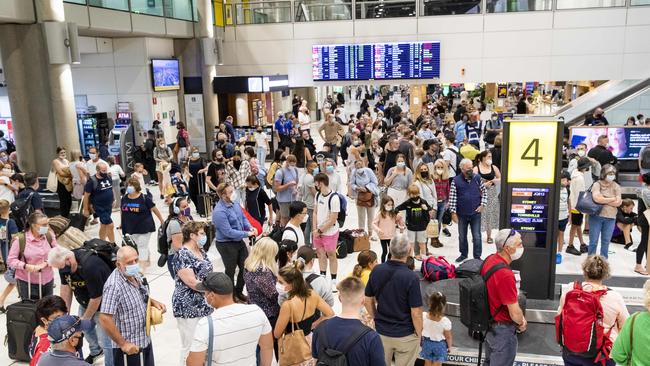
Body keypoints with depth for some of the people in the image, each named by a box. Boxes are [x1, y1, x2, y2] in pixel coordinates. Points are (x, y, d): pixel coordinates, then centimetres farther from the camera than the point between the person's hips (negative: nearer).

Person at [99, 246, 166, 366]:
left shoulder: (135, 276, 0)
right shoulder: (114, 286, -26)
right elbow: (105, 319, -27)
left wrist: (153, 302, -1)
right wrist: (123, 344, -22)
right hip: (129, 347, -8)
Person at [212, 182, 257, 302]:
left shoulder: (235, 203, -2)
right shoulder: (219, 212, -27)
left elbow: (243, 217, 12)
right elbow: (228, 232, -28)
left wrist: (250, 227, -9)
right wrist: (247, 234, -21)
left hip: (239, 241, 8)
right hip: (226, 245, -8)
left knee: (246, 267, 16)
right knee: (230, 270, 9)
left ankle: (239, 291, 38)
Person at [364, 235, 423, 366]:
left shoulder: (376, 270, -11)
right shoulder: (411, 277, -25)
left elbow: (368, 301, 0)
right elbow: (415, 313, -19)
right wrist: (419, 333, -2)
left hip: (381, 331, 4)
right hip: (405, 335, -4)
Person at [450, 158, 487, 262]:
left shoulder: (477, 178, -1)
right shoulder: (456, 181, -7)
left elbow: (484, 192, 9)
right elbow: (452, 197, -6)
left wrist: (482, 205, -1)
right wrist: (453, 212, -9)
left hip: (476, 213, 0)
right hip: (462, 214, 0)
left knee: (477, 236, 4)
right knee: (462, 236, 13)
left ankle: (477, 256, 15)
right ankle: (463, 254, 30)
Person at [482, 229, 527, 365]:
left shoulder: (489, 259, -6)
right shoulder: (505, 274, -33)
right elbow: (515, 313, -26)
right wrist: (522, 323, -2)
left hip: (488, 324, 9)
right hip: (503, 330, -8)